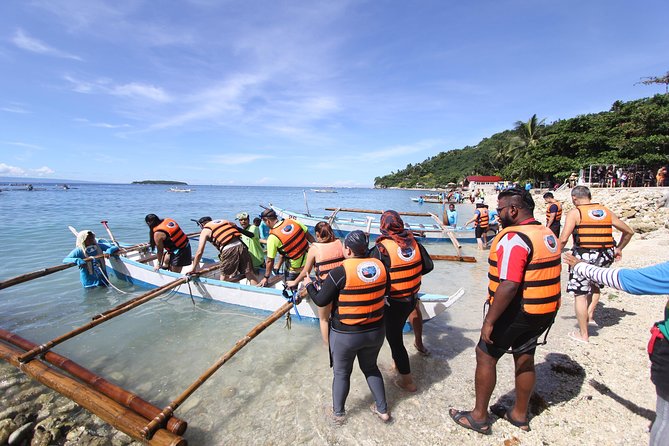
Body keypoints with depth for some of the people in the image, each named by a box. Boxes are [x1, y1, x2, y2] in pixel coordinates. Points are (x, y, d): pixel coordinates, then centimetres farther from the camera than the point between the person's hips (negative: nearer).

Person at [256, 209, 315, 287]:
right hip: (310, 258, 6)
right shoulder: (292, 221, -7)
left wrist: (266, 278, 2)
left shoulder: (272, 238, -19)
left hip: (296, 267, -6)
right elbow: (309, 236, 2)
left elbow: (270, 261, -11)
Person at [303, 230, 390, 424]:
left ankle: (338, 413, 39)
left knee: (341, 373, 20)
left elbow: (320, 300, -14)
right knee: (371, 367, 28)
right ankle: (382, 409, 39)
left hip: (345, 335, -4)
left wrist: (309, 286, 4)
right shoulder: (380, 266, -9)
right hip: (375, 331, 4)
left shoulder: (340, 272, -22)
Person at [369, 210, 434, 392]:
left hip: (395, 303, -5)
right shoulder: (414, 242, -4)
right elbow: (428, 266, 4)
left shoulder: (381, 248, -19)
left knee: (394, 339, 10)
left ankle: (407, 381, 24)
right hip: (413, 297, 6)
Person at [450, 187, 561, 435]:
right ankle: (520, 414, 38)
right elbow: (543, 276, 14)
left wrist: (489, 321, -24)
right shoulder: (548, 235, 7)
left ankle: (479, 417, 20)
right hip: (543, 312, 9)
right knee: (525, 360, 20)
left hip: (516, 311, -9)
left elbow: (508, 285, -29)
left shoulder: (514, 238, -23)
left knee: (485, 356, 6)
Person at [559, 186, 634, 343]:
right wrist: (618, 249, 29)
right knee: (594, 284, 33)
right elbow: (628, 231, 18)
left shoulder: (575, 213, -6)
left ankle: (583, 334, 13)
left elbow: (563, 239, -15)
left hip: (583, 256, -6)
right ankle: (590, 315, 25)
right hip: (605, 256, 6)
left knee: (580, 294, 5)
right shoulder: (606, 211, 11)